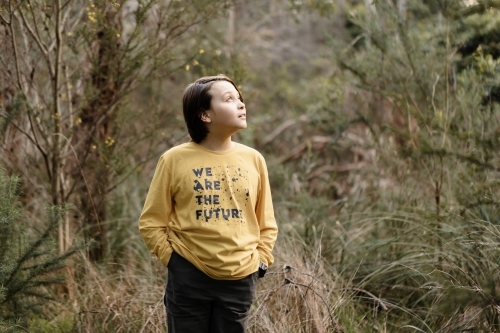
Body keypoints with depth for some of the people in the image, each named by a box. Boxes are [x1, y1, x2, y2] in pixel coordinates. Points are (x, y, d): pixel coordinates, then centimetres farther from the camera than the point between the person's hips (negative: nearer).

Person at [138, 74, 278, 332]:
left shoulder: (253, 160, 5)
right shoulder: (175, 160, -5)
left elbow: (266, 224, 13)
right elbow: (151, 222, 0)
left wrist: (260, 261, 4)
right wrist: (174, 261, -5)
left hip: (239, 280, 3)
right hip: (189, 278, -3)